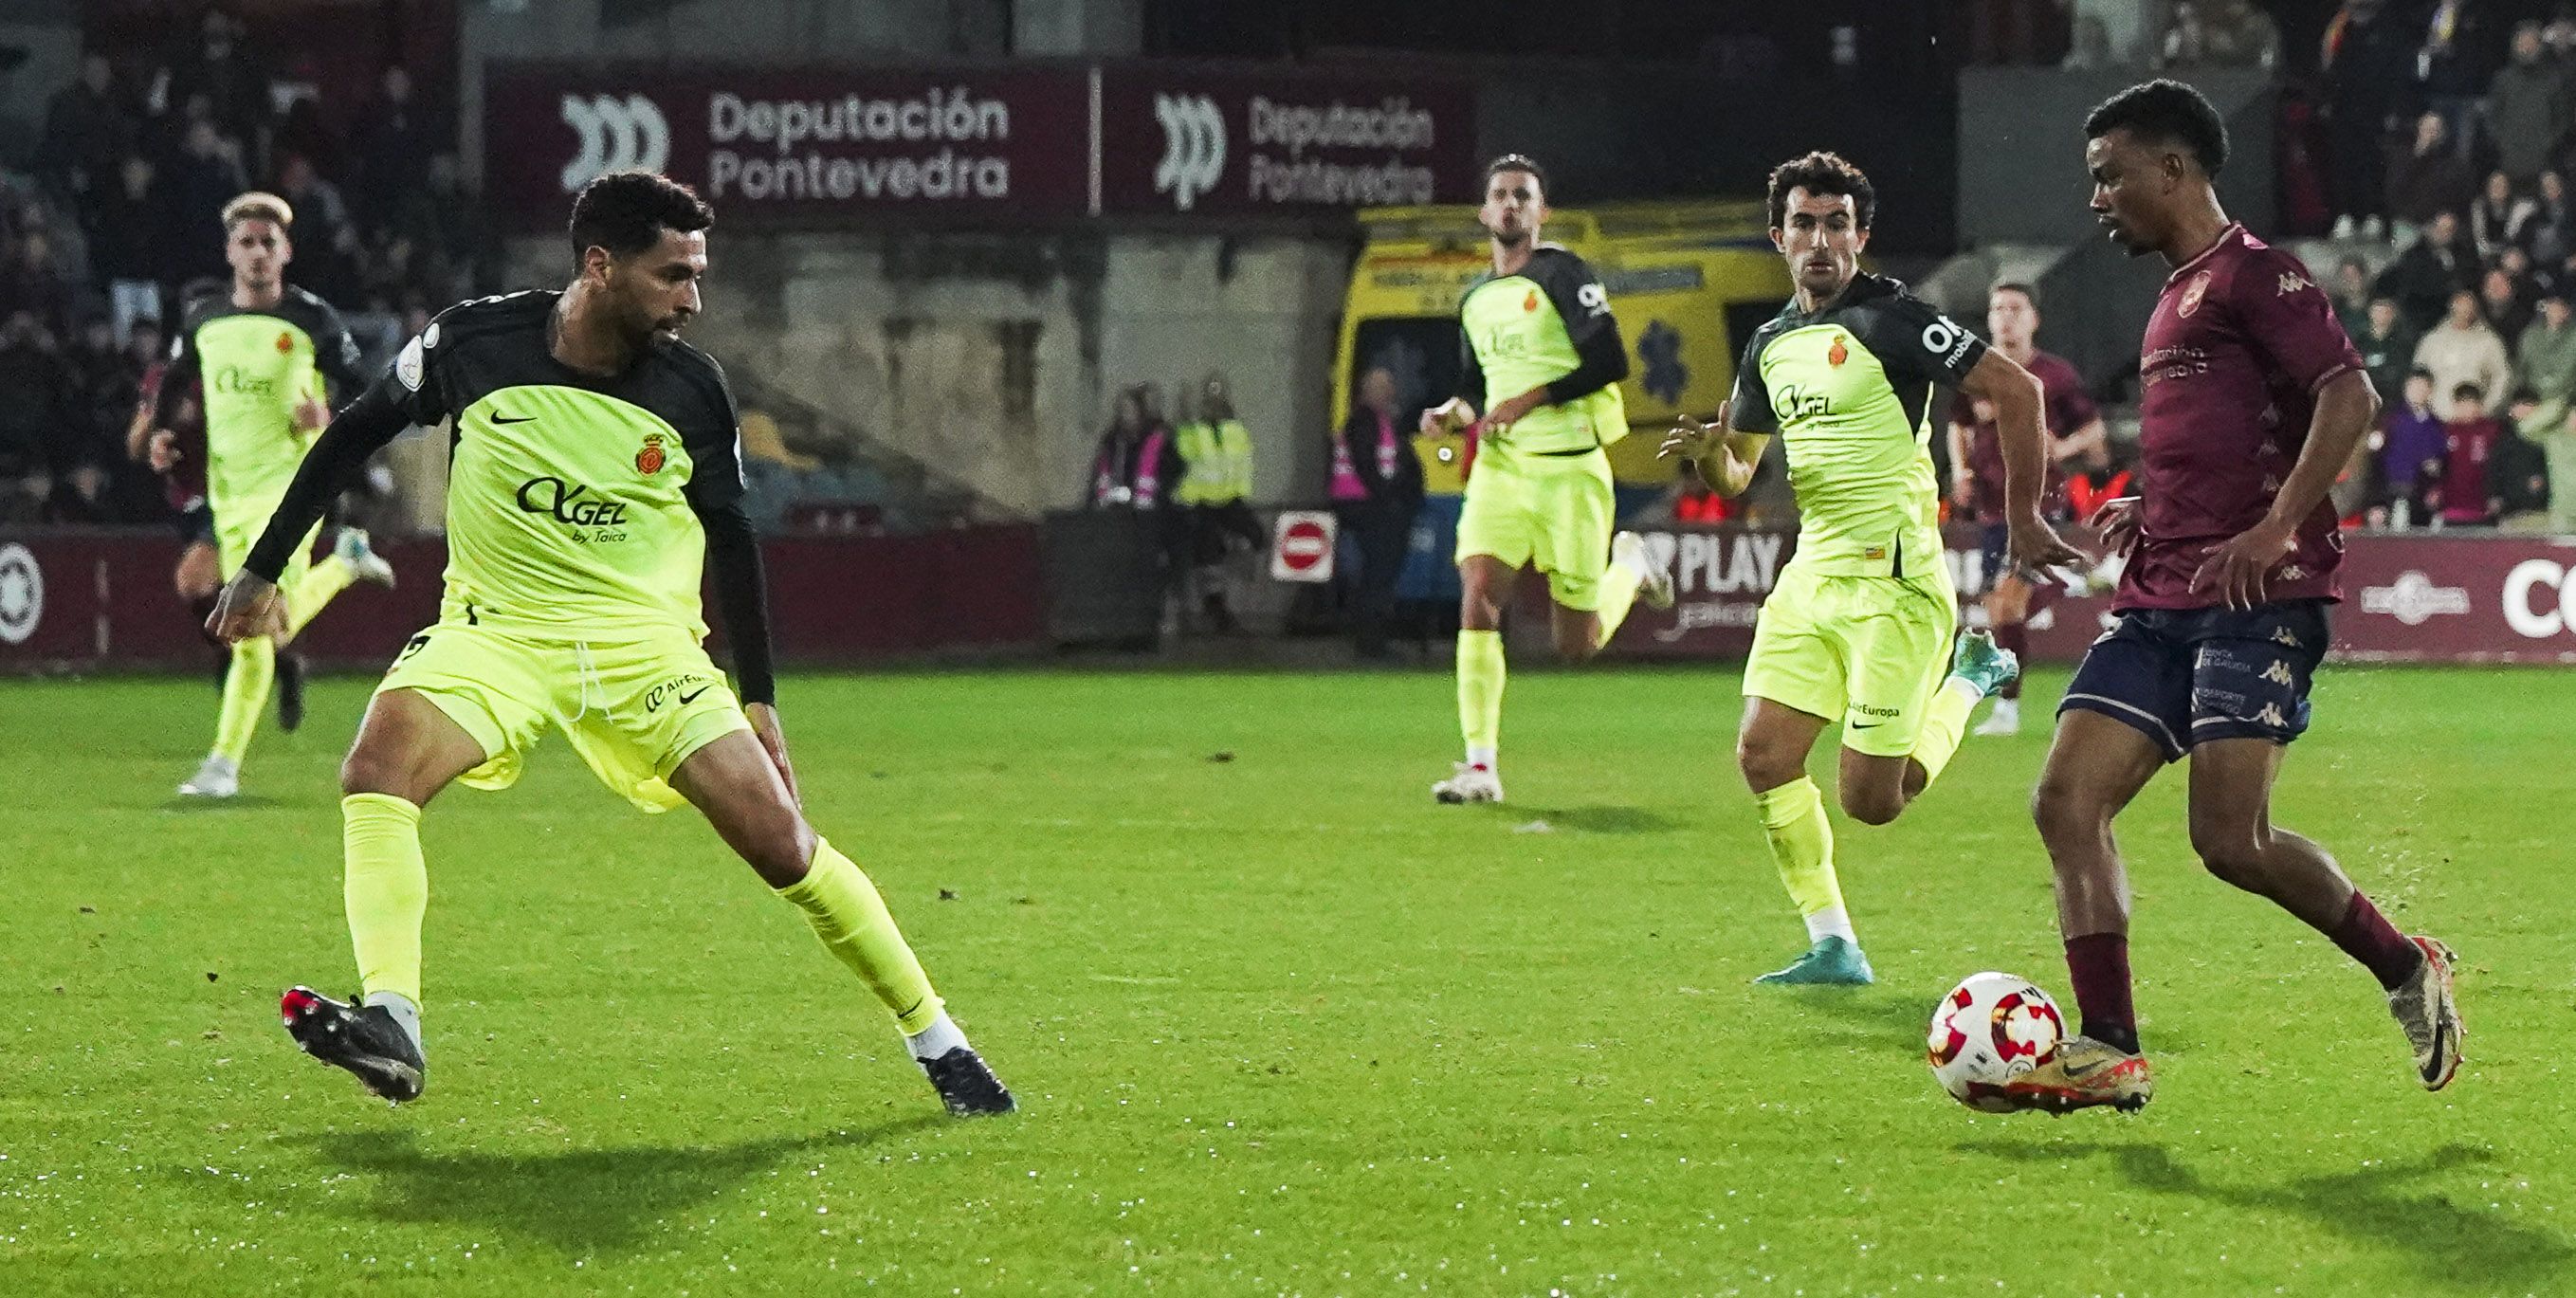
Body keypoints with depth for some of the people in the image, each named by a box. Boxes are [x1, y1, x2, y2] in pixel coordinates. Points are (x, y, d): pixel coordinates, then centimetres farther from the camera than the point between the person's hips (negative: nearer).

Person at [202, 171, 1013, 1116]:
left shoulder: (691, 390, -7)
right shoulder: (473, 344, -11)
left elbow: (730, 538, 8)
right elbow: (355, 434, 5)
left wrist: (759, 698, 9)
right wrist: (263, 569, 6)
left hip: (644, 641, 0)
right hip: (496, 630, 0)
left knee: (782, 843, -9)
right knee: (379, 767, -29)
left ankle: (938, 1044, 6)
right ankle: (390, 1026, -34)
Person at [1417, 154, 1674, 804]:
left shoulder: (1561, 273, -7)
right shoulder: (1474, 300, 13)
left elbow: (1610, 361, -14)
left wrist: (1530, 399, -18)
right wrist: (1452, 411, 3)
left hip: (1570, 467, -5)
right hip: (1500, 465, 5)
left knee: (1576, 646, 2)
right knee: (1478, 599, -16)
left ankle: (1629, 564, 35)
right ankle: (1481, 766, -14)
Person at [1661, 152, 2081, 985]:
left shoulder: (1891, 319, -11)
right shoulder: (1771, 345, 12)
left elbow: (2015, 391, -13)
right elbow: (1737, 474, 21)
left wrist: (2022, 520, -11)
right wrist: (1708, 452, -3)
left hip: (1892, 579, -7)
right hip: (1812, 571, 7)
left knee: (1869, 801, -7)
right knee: (1763, 757, -4)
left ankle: (1970, 681, 20)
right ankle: (1833, 947, 7)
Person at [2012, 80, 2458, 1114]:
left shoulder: (2253, 275, -6)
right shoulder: (2174, 302, 23)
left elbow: (2349, 398, -17)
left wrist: (2277, 530, -26)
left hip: (2256, 599, -9)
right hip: (2161, 599, 9)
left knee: (2230, 840, -16)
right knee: (2066, 803, -5)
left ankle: (2406, 970, 7)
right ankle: (2109, 1054, -6)